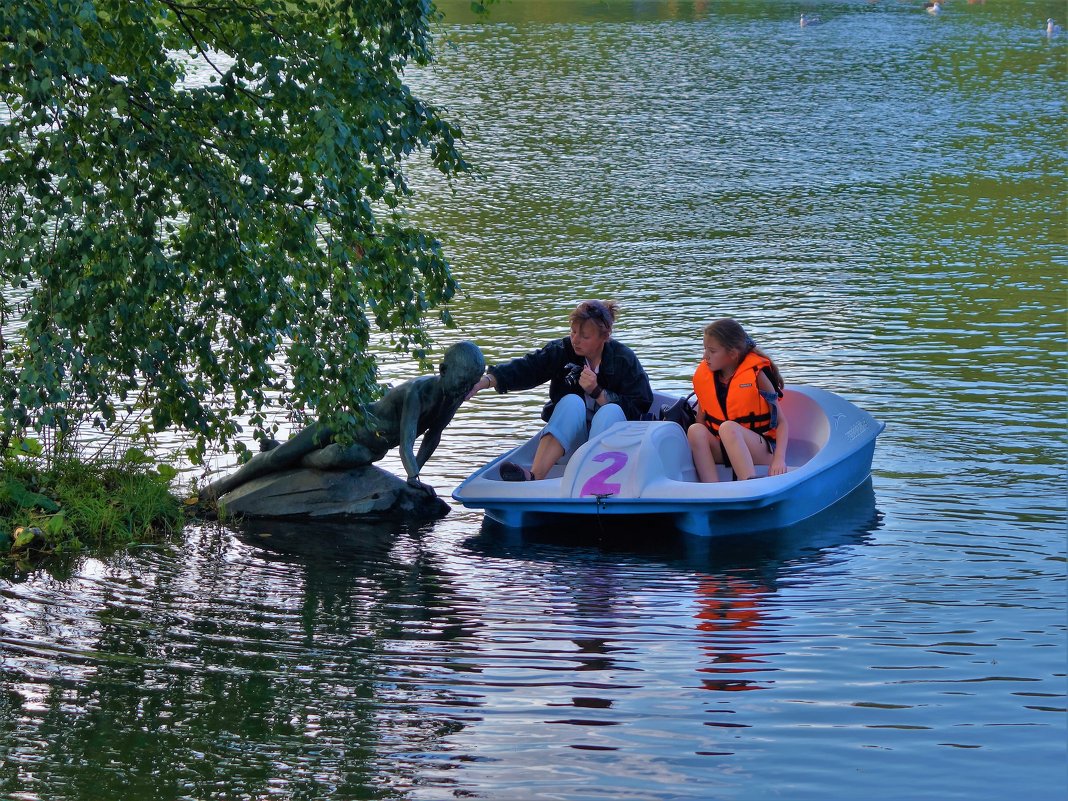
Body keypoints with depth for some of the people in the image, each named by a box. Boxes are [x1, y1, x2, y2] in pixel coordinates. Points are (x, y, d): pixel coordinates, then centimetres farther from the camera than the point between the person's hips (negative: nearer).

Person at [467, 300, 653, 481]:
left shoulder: (624, 359, -7)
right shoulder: (563, 351, -3)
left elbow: (637, 410, -11)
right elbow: (525, 368, -18)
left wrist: (597, 392, -20)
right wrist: (484, 382, -33)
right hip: (572, 437, 1)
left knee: (611, 411, -30)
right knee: (571, 402, -28)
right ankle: (534, 476, -50)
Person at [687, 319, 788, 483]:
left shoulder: (756, 374, -7)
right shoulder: (702, 375, 5)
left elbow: (781, 422, -8)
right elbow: (701, 421, 9)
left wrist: (779, 459, -23)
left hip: (760, 450, -4)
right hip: (721, 451, 4)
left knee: (728, 428, -34)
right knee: (695, 430, -24)